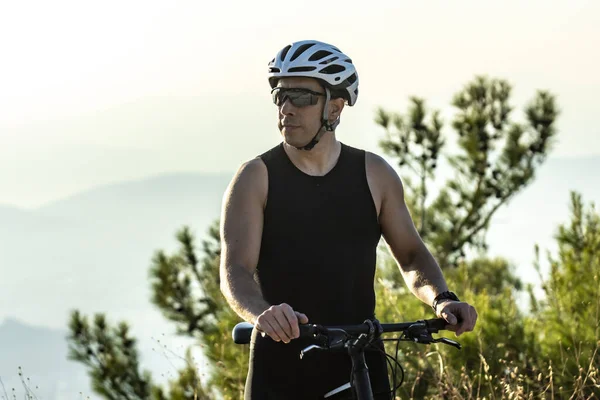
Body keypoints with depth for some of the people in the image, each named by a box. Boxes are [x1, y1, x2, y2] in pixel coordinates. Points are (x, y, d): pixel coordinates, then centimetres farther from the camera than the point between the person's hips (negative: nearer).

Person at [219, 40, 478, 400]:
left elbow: (411, 254, 13)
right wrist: (262, 313, -34)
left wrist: (442, 299, -9)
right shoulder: (256, 178, -2)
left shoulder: (374, 174, 6)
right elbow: (235, 269, -12)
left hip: (360, 369, 1)